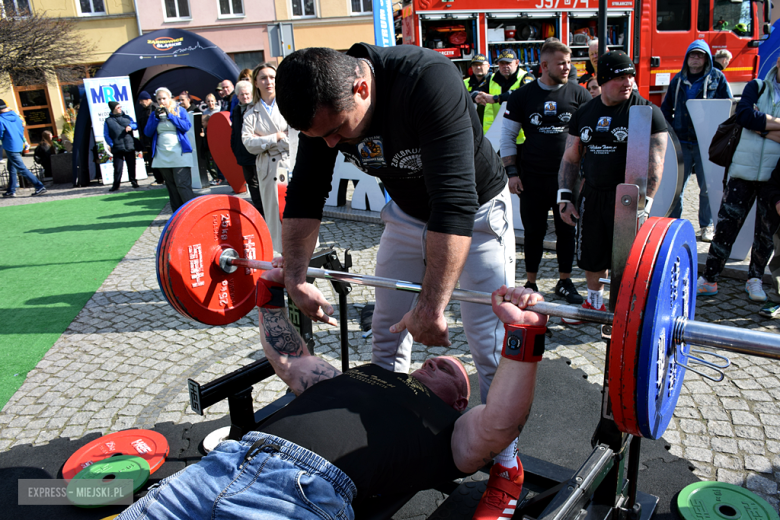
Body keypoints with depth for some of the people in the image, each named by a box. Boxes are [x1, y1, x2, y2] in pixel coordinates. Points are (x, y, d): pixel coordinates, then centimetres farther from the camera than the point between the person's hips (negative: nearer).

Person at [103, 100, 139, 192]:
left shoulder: (127, 117, 14)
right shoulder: (108, 121, 6)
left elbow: (136, 125, 15)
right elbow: (106, 135, 3)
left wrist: (131, 127, -7)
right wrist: (111, 145, -10)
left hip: (130, 146, 2)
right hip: (117, 148, -2)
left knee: (131, 165, 7)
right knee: (117, 167, -3)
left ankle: (133, 181, 20)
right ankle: (116, 185, 5)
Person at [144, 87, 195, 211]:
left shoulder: (179, 110, 6)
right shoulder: (154, 114, 14)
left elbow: (186, 126, -9)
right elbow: (148, 132, 6)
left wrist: (170, 115, -11)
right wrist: (156, 118, -5)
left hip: (179, 154, -4)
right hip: (162, 156, 4)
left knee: (182, 185, -14)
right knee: (171, 186, 6)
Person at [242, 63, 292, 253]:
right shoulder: (252, 113, 11)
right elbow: (249, 144, -2)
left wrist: (264, 140, -7)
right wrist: (277, 137, -6)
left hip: (293, 166, -1)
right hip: (269, 169, 1)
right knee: (274, 215, 2)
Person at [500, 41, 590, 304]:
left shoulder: (578, 94, 2)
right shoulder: (522, 95, 2)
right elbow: (507, 135, 5)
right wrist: (511, 172, -3)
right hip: (532, 179, 0)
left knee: (566, 231, 9)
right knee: (534, 232, 7)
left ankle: (565, 282, 24)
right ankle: (531, 283, 21)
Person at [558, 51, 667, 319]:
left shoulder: (647, 111, -7)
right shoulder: (584, 113, 8)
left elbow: (654, 164, -12)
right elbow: (570, 158, 12)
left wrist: (644, 204, -19)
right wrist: (564, 196, 4)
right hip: (592, 195, 5)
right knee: (591, 256, 15)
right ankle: (594, 303, 37)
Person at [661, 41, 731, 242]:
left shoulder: (717, 78, 5)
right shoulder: (678, 80, 11)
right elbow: (666, 107, 14)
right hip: (680, 141, 2)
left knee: (708, 186, 3)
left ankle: (708, 225, 15)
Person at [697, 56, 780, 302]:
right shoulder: (756, 87, 6)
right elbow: (744, 115, -13)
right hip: (743, 171, 0)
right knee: (726, 225, 0)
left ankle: (755, 279, 25)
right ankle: (708, 279, 9)